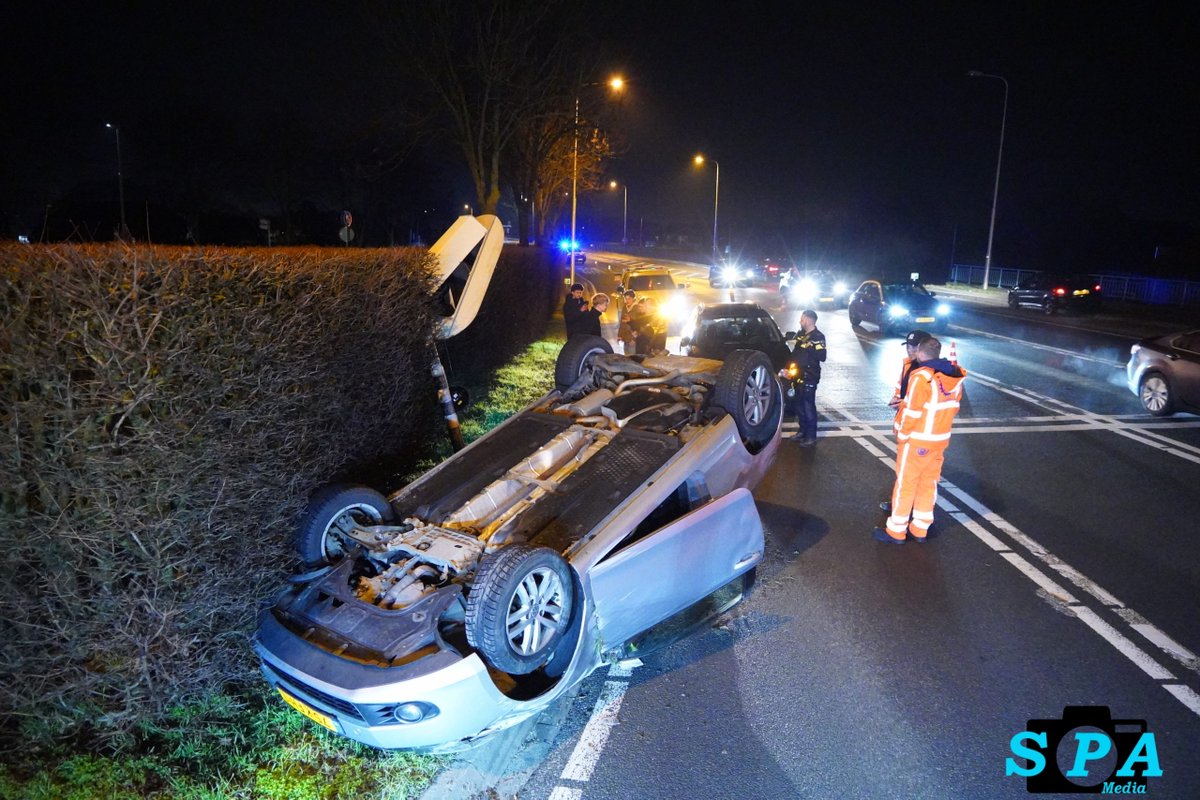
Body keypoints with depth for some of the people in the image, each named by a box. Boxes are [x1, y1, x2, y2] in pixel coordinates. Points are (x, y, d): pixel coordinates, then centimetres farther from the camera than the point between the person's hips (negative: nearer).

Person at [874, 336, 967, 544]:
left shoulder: (921, 377, -20)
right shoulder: (955, 377, 2)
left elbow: (912, 411, -19)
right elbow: (952, 406, 10)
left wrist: (902, 435, -5)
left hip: (916, 441, -7)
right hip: (940, 440, 7)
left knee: (905, 484, 3)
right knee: (929, 484, 15)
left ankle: (896, 531, 11)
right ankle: (920, 529, 24)